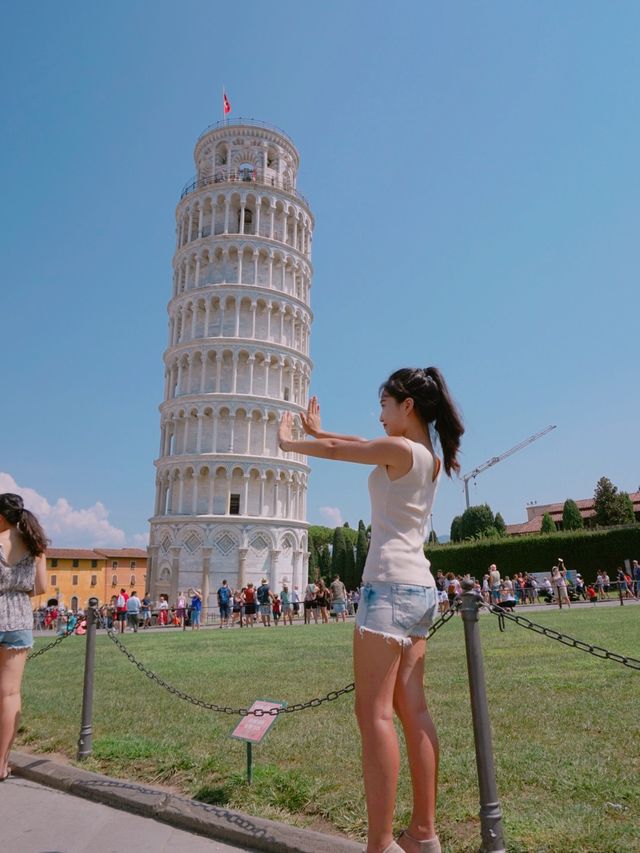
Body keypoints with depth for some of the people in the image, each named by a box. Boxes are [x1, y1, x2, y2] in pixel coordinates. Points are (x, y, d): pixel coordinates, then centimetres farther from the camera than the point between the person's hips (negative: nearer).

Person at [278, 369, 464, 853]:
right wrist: (317, 430, 36)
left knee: (374, 713, -4)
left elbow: (335, 451, 1)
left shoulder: (401, 450, -10)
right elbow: (356, 445, 27)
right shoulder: (430, 458, 15)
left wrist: (288, 442, 20)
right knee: (413, 711, 12)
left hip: (391, 586, -9)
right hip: (420, 589, 9)